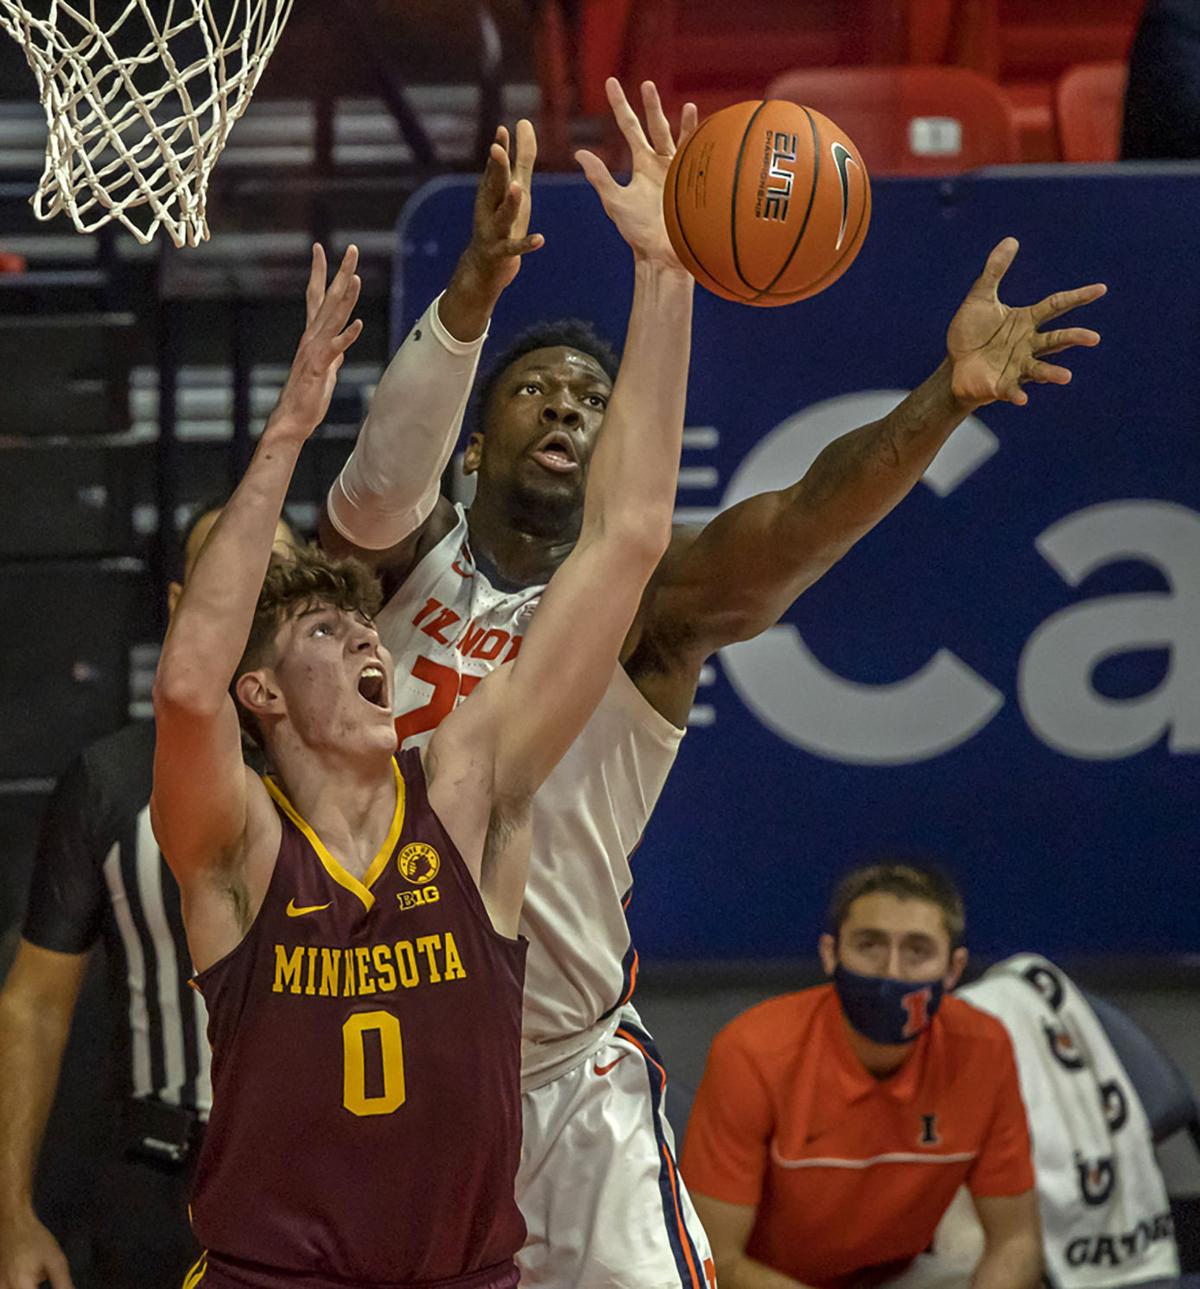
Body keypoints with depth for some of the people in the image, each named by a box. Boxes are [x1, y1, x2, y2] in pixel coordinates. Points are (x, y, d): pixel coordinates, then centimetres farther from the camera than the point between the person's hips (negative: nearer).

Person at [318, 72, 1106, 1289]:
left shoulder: (641, 600, -5)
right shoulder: (405, 559, -3)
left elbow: (797, 526, -22)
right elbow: (382, 482, -26)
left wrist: (946, 395, -41)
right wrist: (475, 292, -44)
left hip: (570, 1086, -1)